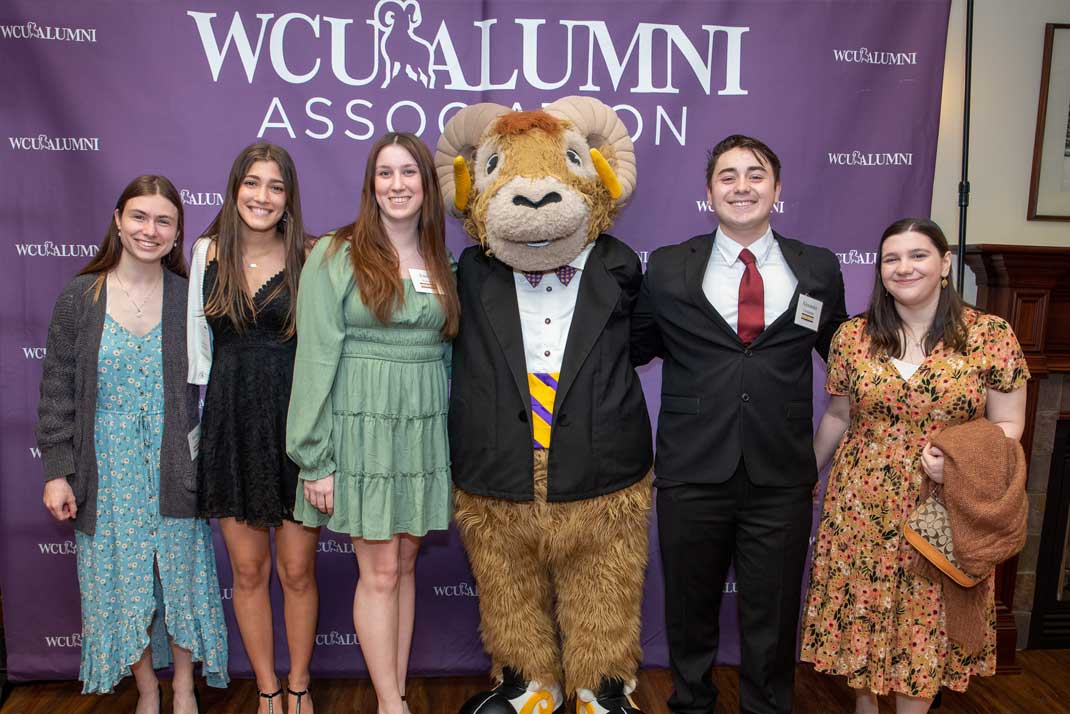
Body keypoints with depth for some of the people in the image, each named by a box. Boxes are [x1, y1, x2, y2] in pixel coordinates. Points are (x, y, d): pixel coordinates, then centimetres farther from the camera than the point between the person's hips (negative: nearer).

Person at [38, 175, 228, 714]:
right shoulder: (80, 297, -1)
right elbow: (58, 389, 1)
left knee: (181, 569, 8)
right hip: (107, 468, 1)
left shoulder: (190, 297, -1)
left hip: (175, 466, 0)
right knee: (122, 578, 10)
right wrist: (56, 470, -3)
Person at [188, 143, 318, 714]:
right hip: (229, 423, 2)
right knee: (248, 572, 12)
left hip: (293, 423, -2)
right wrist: (193, 426, 8)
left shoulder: (308, 259, -3)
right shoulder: (207, 253, 5)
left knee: (297, 571, 7)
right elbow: (198, 346, 10)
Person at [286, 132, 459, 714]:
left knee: (404, 564, 12)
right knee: (379, 572, 2)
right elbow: (316, 358, -8)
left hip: (424, 431, 4)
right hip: (362, 427, -4)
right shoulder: (336, 256, -5)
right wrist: (315, 459, -10)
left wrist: (452, 442, 6)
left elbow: (446, 352, 11)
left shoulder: (444, 264, 9)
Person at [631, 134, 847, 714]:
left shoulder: (818, 269, 4)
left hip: (781, 476, 1)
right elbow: (633, 349, 9)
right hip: (692, 472, 0)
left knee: (772, 614, 14)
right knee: (690, 607, 17)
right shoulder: (667, 269, 2)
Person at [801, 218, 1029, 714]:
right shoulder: (852, 336, -1)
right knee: (860, 613, 12)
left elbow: (1009, 426, -2)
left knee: (926, 622, 10)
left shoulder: (991, 336, -6)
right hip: (860, 507, 2)